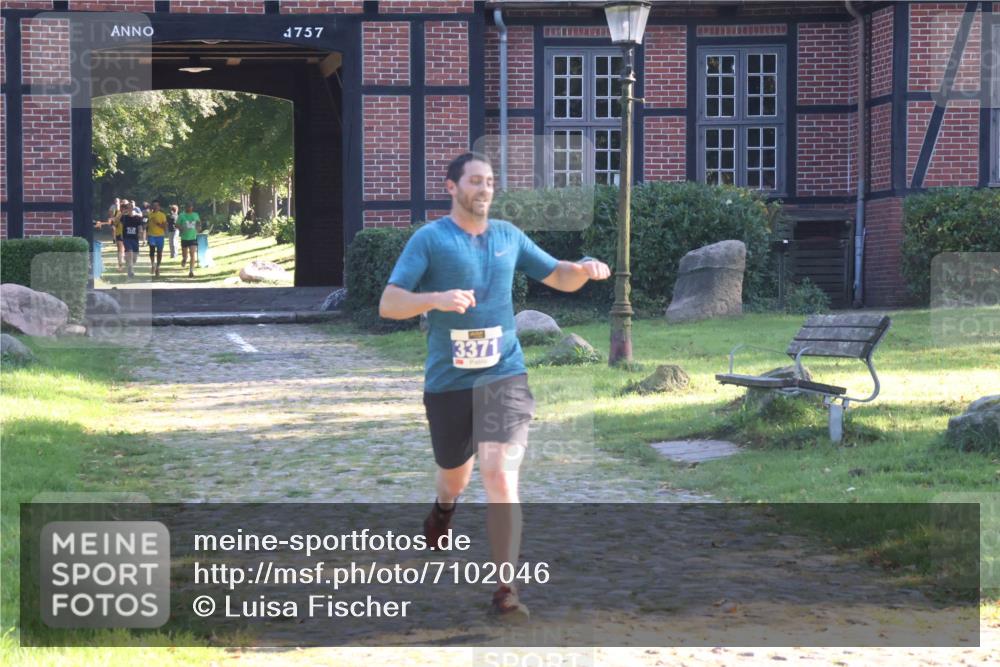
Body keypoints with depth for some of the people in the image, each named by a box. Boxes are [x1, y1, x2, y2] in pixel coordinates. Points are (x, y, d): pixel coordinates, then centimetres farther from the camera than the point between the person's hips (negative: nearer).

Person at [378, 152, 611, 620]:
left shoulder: (508, 236, 8)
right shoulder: (430, 239, -4)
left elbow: (558, 277, 18)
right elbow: (387, 305, -11)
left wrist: (583, 270, -5)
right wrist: (435, 298, -29)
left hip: (503, 375, 1)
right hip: (447, 380, -1)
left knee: (501, 478, -15)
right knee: (455, 474, 18)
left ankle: (506, 589, -10)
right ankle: (444, 506, 57)